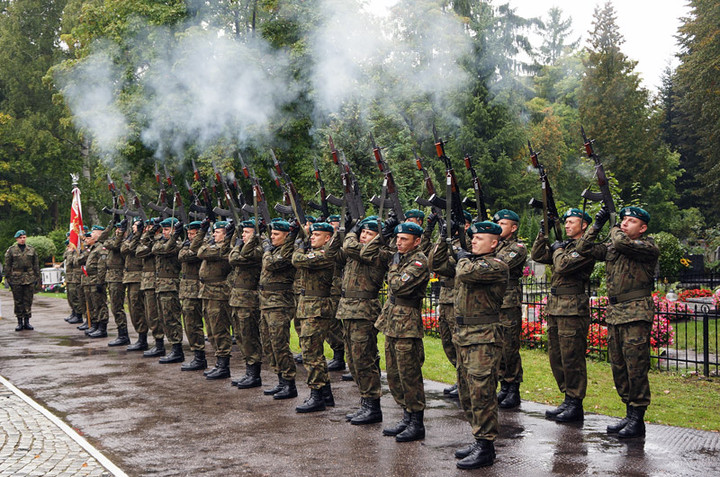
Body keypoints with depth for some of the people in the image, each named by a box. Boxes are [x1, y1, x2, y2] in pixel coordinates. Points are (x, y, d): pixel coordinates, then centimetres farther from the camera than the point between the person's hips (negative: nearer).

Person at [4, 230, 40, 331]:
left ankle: (27, 321, 10)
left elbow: (36, 265, 12)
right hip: (16, 279, -2)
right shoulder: (11, 250, 4)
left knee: (28, 301, 3)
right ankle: (20, 322, 9)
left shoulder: (31, 249, 10)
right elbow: (7, 265, 3)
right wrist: (8, 278, -2)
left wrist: (37, 277, 8)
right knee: (18, 301, 2)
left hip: (30, 279, 2)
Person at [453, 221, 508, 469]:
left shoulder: (496, 266, -13)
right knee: (466, 392, 14)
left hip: (484, 338, -10)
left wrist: (463, 258, -7)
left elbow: (466, 272, -25)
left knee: (481, 391, -8)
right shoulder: (472, 260, 15)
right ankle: (479, 438, 25)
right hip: (463, 335, 10)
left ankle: (486, 447, -2)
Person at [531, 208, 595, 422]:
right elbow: (537, 256, 17)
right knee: (555, 357, 12)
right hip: (555, 307, 9)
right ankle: (568, 399, 21)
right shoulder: (565, 244, 18)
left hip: (573, 309, -9)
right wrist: (543, 234, 8)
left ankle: (575, 405, 2)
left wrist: (557, 250, -2)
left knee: (572, 358, -5)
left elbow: (563, 265, -21)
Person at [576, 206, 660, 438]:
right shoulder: (611, 248, 15)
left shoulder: (648, 247, -6)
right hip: (614, 314, 8)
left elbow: (621, 242, -22)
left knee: (636, 367, -7)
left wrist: (614, 229, -1)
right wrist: (597, 225, 8)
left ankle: (637, 419, -2)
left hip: (636, 315, -7)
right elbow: (584, 247, 13)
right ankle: (630, 414, 20)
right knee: (618, 367, 10)